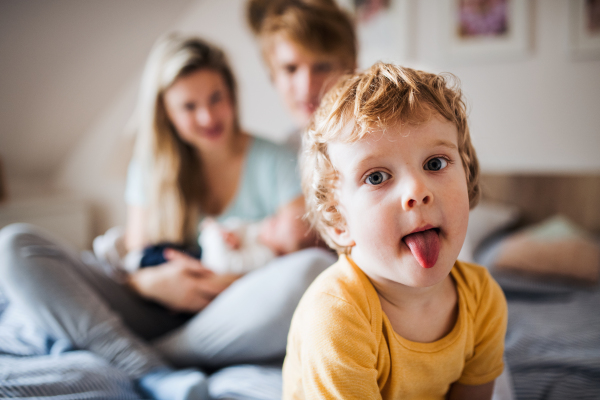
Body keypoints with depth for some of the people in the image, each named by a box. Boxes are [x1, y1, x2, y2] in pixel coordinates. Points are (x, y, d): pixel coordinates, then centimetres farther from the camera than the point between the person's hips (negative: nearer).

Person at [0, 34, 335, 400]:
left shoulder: (274, 163, 1)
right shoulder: (151, 167, 11)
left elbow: (302, 250, -5)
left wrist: (229, 283, -19)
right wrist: (150, 282, -15)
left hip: (233, 325, -2)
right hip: (156, 314, 3)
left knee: (318, 267, -33)